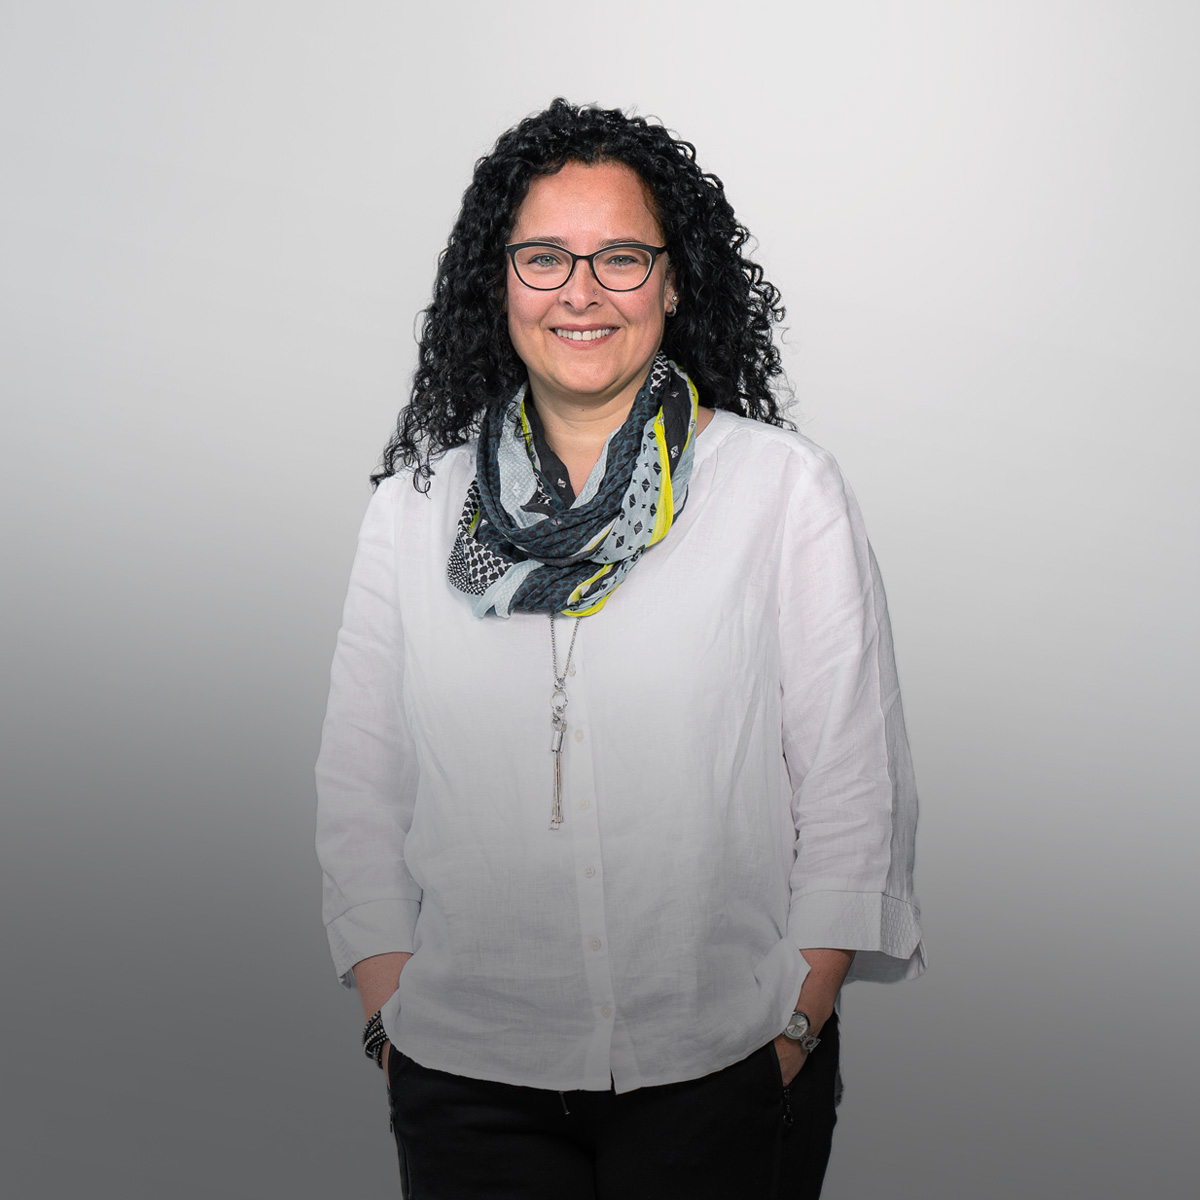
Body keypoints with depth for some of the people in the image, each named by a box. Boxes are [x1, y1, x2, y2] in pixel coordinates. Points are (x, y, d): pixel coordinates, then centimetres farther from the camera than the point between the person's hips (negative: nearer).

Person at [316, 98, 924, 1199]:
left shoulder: (787, 491, -2)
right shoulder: (416, 506, 4)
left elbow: (853, 787, -3)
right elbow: (360, 788, 7)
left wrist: (799, 1026, -7)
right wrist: (389, 1012, 1)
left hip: (722, 1077, -1)